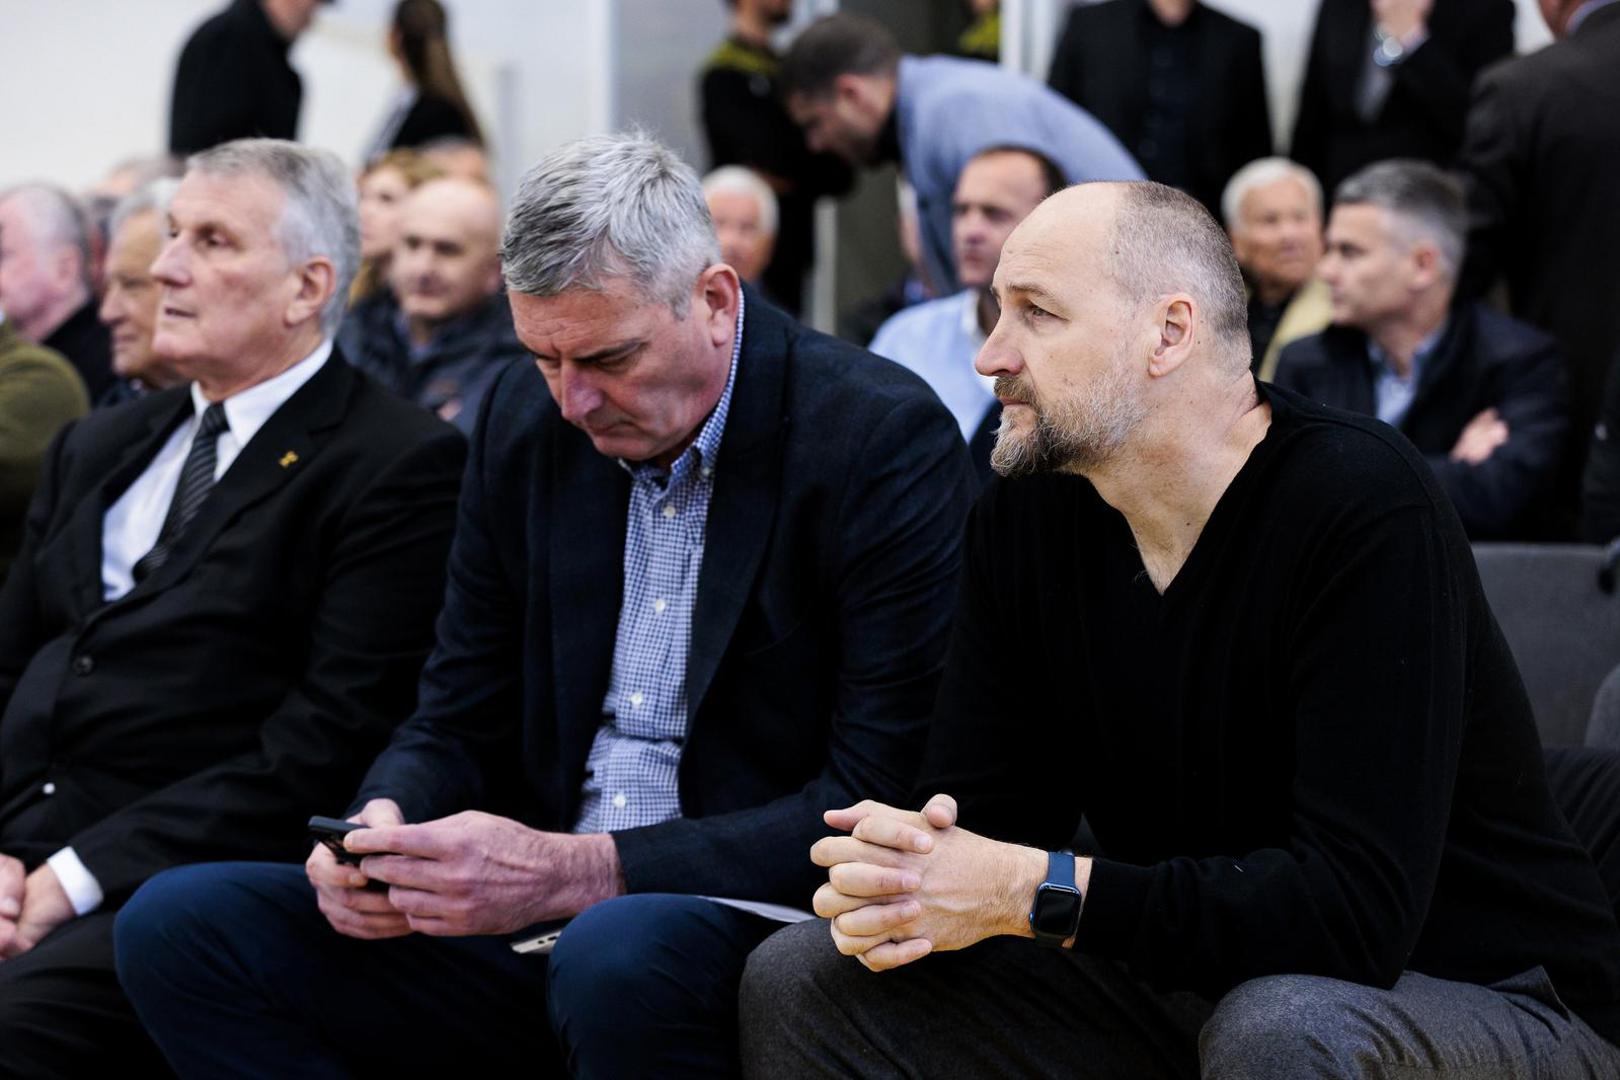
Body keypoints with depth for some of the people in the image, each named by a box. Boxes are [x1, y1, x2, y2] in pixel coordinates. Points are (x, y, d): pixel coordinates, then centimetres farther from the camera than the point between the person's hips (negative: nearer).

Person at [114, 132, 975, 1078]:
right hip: (539, 919, 6)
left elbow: (877, 802, -16)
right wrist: (384, 825, -10)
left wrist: (575, 870, -24)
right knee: (177, 927, -11)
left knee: (617, 958, -41)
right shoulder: (527, 420, 8)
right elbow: (459, 723, 16)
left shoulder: (886, 439, -12)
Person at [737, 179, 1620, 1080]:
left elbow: (1356, 910, -30)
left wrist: (1032, 892, -30)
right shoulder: (1027, 514, 0)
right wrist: (899, 879, -24)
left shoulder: (1366, 505, -23)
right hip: (1189, 987, 6)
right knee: (802, 980, -4)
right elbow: (979, 810, 0)